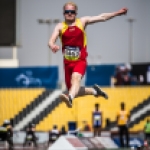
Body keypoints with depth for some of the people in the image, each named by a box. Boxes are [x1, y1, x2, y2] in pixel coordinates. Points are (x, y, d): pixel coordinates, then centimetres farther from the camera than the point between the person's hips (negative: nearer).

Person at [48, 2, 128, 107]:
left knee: (76, 78, -34)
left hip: (80, 61, -2)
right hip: (68, 62, 3)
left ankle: (70, 98, -57)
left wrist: (117, 13, -4)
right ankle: (94, 91, 35)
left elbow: (102, 17, 3)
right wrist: (53, 46, -36)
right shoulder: (60, 27, 0)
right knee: (75, 92, 10)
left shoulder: (82, 22, 3)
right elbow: (51, 41, -12)